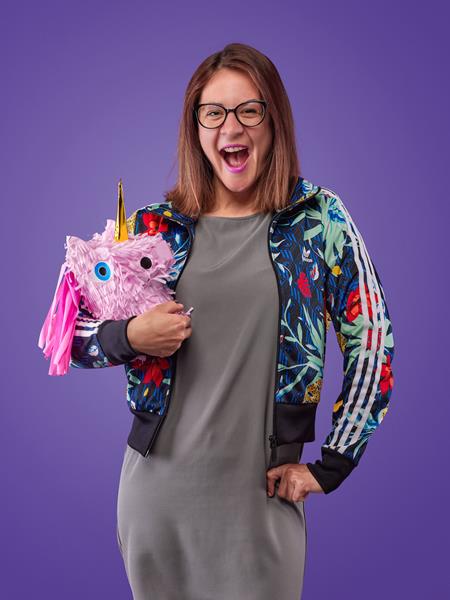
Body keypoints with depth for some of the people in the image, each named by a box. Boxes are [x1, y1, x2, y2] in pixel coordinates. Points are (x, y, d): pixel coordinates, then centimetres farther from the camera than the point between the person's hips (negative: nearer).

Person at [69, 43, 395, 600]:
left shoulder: (317, 219, -2)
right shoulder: (153, 226, 2)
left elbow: (372, 342, -1)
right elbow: (72, 335, 8)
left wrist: (331, 465, -2)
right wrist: (129, 336, -13)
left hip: (261, 493, -2)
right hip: (157, 489, 2)